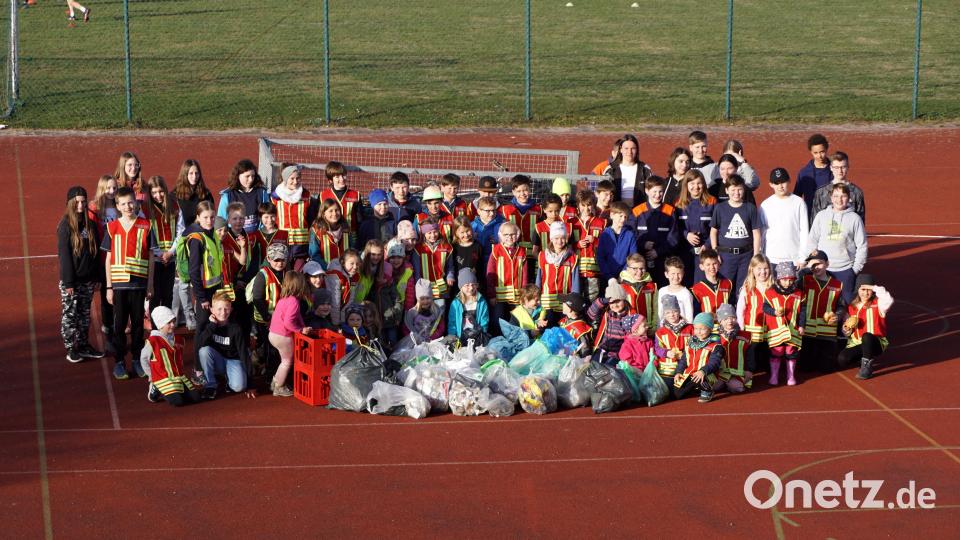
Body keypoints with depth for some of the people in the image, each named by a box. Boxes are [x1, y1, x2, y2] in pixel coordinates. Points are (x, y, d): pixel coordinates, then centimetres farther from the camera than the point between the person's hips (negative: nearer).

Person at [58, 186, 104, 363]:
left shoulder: (90, 224, 6)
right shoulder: (65, 226, -10)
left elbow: (95, 251, 9)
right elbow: (64, 255, -13)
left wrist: (97, 277, 5)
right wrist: (68, 282, -16)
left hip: (87, 279, 5)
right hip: (71, 280, -5)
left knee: (84, 313, 13)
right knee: (70, 313, 3)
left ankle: (84, 346, 22)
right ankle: (70, 349, 9)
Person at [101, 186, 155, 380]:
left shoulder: (145, 226, 1)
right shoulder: (112, 227, 1)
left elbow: (150, 256, 5)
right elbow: (109, 259, 4)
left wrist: (150, 284, 2)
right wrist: (109, 287, 1)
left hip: (139, 283, 0)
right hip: (119, 283, 0)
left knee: (138, 323, 7)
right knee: (119, 324, 5)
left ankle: (137, 360, 18)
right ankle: (119, 362, 13)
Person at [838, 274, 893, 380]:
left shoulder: (878, 304, -2)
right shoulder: (851, 307, 9)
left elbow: (889, 300, -29)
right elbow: (846, 333, 16)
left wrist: (874, 288, -22)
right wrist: (846, 330, -8)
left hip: (875, 343, -4)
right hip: (856, 344, 4)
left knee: (867, 336, -39)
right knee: (842, 359, -23)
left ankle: (866, 367, -18)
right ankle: (868, 358, 8)